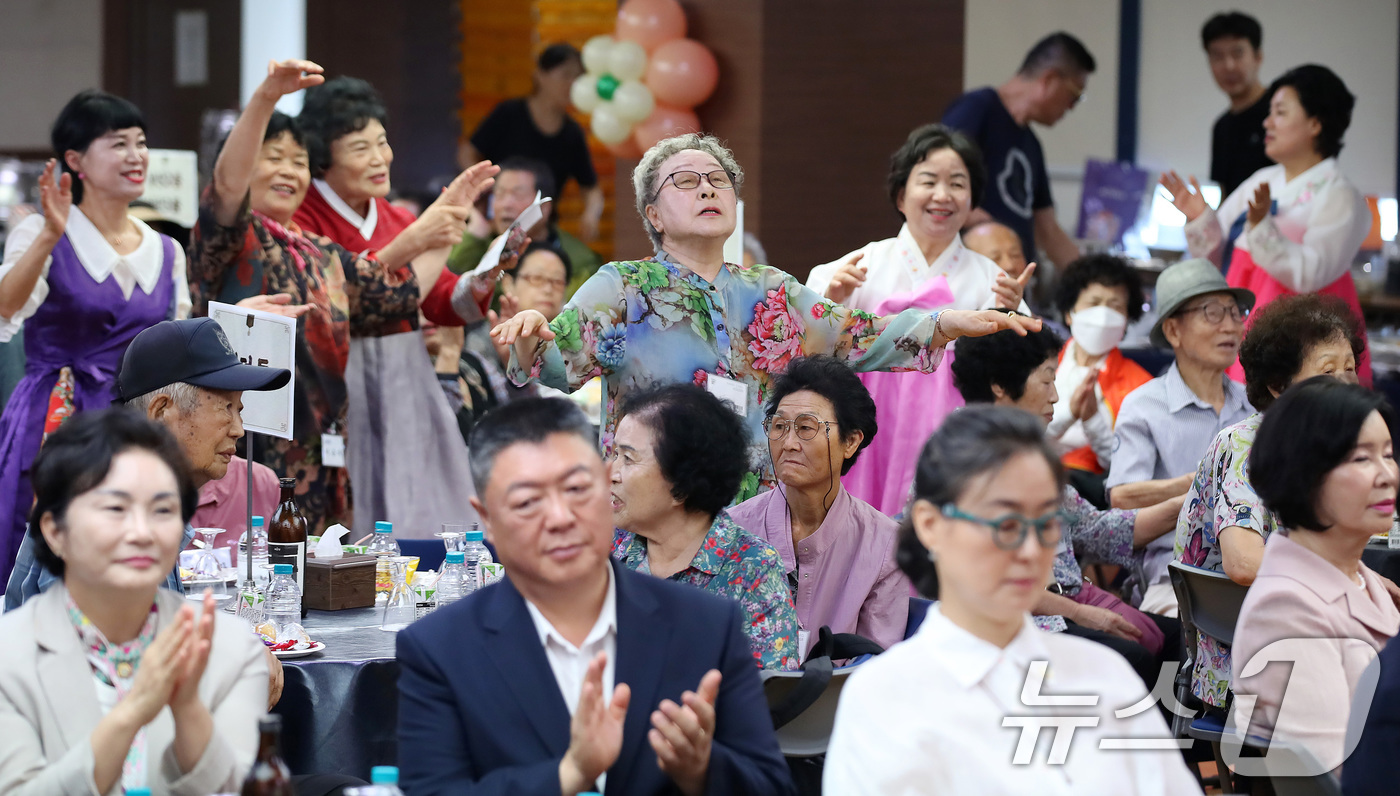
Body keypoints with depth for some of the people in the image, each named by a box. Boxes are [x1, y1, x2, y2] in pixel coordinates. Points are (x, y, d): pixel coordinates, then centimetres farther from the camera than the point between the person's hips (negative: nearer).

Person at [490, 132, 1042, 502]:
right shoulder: (623, 289, 2)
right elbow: (560, 361, -11)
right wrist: (530, 337, -35)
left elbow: (862, 340, 14)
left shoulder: (771, 294, 16)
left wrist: (950, 323, 0)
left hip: (752, 522, 4)